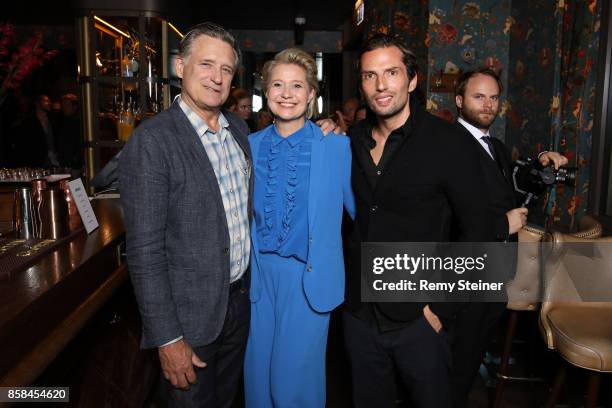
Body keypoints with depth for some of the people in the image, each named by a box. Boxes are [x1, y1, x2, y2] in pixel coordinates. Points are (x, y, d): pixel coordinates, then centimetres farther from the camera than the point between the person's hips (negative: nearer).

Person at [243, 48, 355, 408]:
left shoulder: (337, 145, -7)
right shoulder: (251, 145, 4)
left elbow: (359, 208, 0)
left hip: (309, 274, -3)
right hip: (260, 272, 4)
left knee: (296, 374, 6)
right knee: (258, 369, 15)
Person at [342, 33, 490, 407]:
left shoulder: (450, 144, -12)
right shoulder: (352, 140, 2)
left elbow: (474, 231, -11)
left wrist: (442, 307, -13)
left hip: (417, 318, -4)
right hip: (358, 313, 4)